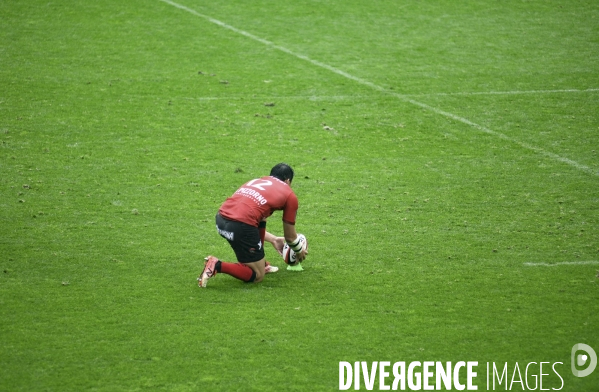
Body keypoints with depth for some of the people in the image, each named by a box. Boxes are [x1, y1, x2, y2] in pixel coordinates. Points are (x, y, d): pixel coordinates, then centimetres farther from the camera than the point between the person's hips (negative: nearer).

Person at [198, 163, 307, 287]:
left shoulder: (256, 181, 30)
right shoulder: (290, 195, 15)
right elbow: (290, 236, 23)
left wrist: (273, 239, 51)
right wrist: (300, 251, 43)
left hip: (220, 219, 7)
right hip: (240, 226, -7)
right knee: (257, 276, 9)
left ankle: (260, 263, 34)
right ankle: (217, 266, -10)